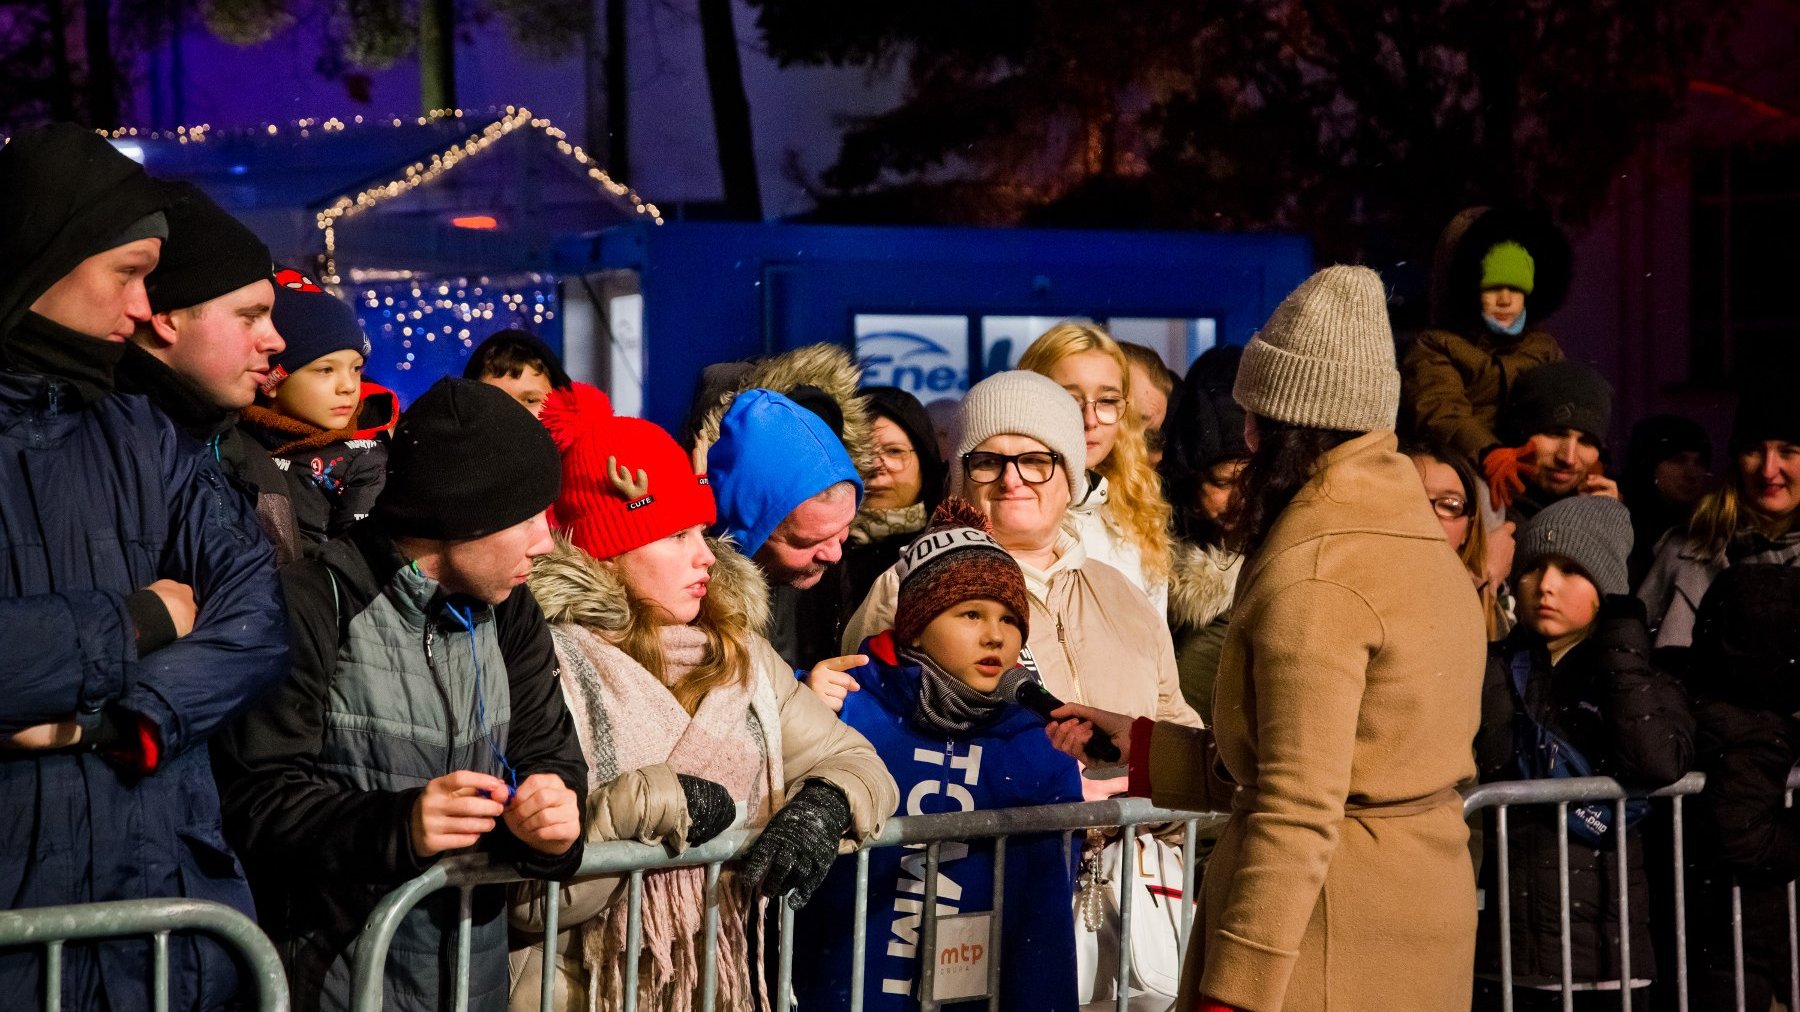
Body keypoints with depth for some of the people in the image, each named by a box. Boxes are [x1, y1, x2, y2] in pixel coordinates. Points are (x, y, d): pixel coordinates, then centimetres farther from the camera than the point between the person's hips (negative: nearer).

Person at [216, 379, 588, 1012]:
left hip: (479, 955, 7)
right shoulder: (316, 608, -14)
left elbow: (549, 752, 5)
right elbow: (257, 799, -17)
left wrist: (554, 808, -18)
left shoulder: (511, 615, 8)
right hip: (340, 960, -6)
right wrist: (396, 825, -32)